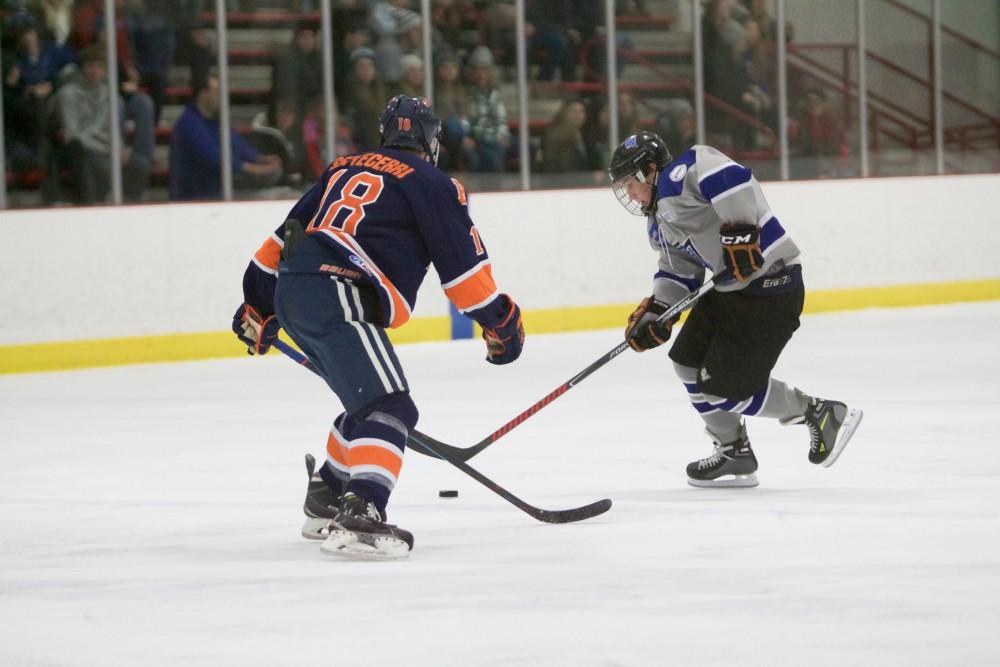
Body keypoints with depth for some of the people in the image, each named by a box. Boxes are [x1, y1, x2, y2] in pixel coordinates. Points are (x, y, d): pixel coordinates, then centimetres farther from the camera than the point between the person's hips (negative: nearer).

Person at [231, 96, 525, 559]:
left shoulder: (345, 169, 26)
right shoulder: (432, 184, 5)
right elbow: (463, 263, 1)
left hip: (291, 293, 8)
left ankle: (325, 502, 32)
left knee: (369, 400, 25)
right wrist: (502, 323, 11)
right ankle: (359, 517, -34)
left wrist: (259, 304, 32)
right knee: (389, 410, -14)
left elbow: (284, 237, 26)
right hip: (336, 299, -8)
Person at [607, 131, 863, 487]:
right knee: (689, 361, 12)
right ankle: (734, 453, 21)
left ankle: (821, 415, 6)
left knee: (724, 387, -9)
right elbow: (679, 272, 20)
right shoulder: (659, 224, 19)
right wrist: (654, 311, 5)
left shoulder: (680, 174, -13)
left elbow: (733, 178, -29)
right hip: (727, 289, 11)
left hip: (770, 286, -11)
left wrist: (740, 233, -32)